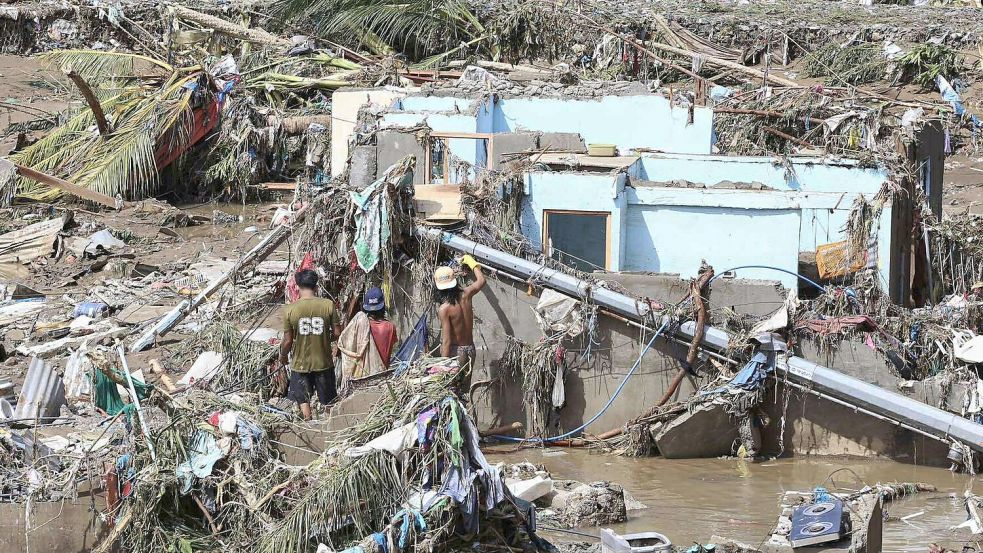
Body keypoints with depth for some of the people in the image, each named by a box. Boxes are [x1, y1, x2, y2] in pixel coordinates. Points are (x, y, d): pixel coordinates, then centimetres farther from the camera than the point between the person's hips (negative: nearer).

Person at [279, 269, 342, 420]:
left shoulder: (291, 309, -12)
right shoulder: (328, 305, -12)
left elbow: (288, 341, -8)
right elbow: (337, 333, -7)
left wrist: (283, 356, 11)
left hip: (300, 363, -1)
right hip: (324, 362, 1)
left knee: (303, 399, 13)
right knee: (328, 401, 16)